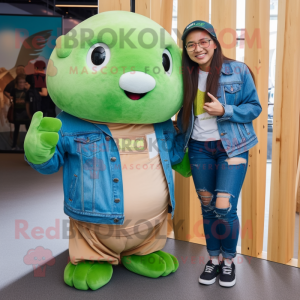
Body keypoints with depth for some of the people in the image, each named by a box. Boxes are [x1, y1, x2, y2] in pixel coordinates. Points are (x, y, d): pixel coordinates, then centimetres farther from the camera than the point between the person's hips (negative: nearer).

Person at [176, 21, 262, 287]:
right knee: (207, 207, 10)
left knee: (224, 208, -9)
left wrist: (224, 111, -18)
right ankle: (213, 259, 30)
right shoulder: (186, 76, 3)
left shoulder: (238, 71, -6)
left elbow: (254, 107, -4)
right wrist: (180, 137, 0)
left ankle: (229, 261, 18)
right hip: (199, 148, 4)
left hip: (232, 147, -3)